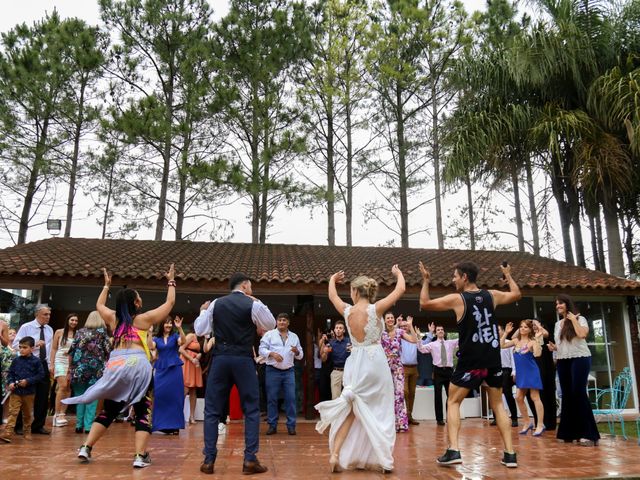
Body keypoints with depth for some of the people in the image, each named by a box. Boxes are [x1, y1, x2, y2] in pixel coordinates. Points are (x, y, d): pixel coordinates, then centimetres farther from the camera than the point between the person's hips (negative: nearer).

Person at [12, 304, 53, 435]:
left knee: (43, 396, 8)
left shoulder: (49, 330, 9)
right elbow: (16, 345, -13)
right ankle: (19, 426, 16)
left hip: (43, 365, 5)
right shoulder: (26, 327, -7)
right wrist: (34, 344, -23)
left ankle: (38, 426, 19)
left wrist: (49, 365, 10)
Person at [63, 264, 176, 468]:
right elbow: (170, 302, 11)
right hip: (137, 365, -4)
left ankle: (86, 448, 14)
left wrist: (107, 285, 43)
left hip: (114, 366, 5)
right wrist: (171, 281, 22)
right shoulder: (144, 319, 3)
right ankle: (140, 456, -5)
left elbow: (99, 304, 36)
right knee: (143, 411, 2)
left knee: (108, 410, 18)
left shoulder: (113, 318, 14)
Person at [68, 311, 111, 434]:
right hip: (95, 370, -3)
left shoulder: (80, 332, 11)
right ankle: (88, 426, -1)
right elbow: (108, 351, -6)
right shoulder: (102, 333, 1)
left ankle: (79, 425, 13)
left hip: (79, 370, 3)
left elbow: (71, 352, 9)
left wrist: (70, 369, 14)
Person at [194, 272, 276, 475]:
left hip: (220, 359, 2)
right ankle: (250, 460, 5)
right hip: (243, 360, -2)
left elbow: (200, 331, 6)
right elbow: (270, 325, 12)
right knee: (251, 410, 7)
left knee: (212, 410, 10)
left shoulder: (215, 304, 5)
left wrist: (203, 312, 23)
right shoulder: (253, 305, -2)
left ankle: (209, 460, 8)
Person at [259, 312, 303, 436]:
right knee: (272, 399, 2)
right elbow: (261, 349, -3)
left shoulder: (294, 336, 14)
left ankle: (291, 425, 6)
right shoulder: (269, 334, 4)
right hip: (273, 371, -2)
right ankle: (272, 425, 11)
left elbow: (300, 356, 15)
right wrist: (272, 353, -18)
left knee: (290, 398, -1)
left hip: (289, 371, 2)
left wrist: (297, 352, -8)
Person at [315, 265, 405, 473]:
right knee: (378, 412, 8)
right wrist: (398, 273, 15)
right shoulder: (376, 308, -11)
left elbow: (332, 295, 18)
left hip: (355, 363, 3)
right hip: (375, 362, -3)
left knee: (351, 410, 12)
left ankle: (335, 454, 5)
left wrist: (333, 279, 37)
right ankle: (381, 459, 12)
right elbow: (400, 290, -5)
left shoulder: (347, 310, -2)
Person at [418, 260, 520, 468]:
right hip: (493, 360, 4)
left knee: (453, 403, 8)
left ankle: (453, 451, -4)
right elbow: (516, 294, 23)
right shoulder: (492, 295, 4)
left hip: (471, 361, -4)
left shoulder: (456, 299, -8)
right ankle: (510, 454, 11)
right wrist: (508, 275, 37)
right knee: (498, 405, 16)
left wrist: (425, 280, 10)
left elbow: (424, 304, 1)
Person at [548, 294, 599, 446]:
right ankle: (570, 432, 10)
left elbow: (582, 334, -21)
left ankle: (588, 433, -11)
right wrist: (554, 347, 5)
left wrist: (573, 319, -12)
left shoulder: (579, 319, -1)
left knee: (578, 393, -14)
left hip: (580, 359, -7)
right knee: (567, 395, 5)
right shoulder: (557, 324, 18)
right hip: (562, 361, 7)